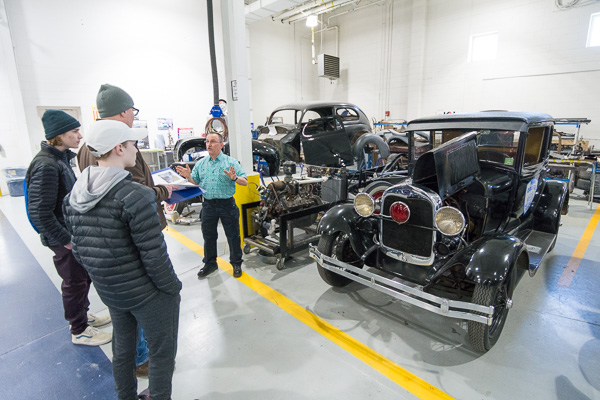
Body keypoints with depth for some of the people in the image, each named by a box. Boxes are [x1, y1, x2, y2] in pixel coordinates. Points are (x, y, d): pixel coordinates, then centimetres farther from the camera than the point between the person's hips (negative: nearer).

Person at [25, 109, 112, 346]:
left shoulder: (61, 158, 5)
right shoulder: (46, 165, -24)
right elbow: (39, 213, -25)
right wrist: (66, 240, -19)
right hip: (64, 239, -8)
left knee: (84, 276, 22)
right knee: (74, 282, 8)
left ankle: (83, 315, 43)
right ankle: (79, 331, 28)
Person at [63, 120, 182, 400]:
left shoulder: (74, 195, -1)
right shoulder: (135, 195, -25)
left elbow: (78, 248, 6)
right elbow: (153, 254, -24)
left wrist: (101, 276, 18)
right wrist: (172, 288, -10)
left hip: (108, 291, 8)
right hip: (147, 292, -8)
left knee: (122, 349, 27)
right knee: (162, 351, 13)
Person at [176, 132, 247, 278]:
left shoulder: (231, 162, -4)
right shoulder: (201, 163, 10)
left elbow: (245, 182, -8)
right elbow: (196, 181, 16)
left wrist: (234, 178, -28)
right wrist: (188, 176, -4)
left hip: (227, 204, -4)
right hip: (208, 205, 4)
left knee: (233, 235, 5)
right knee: (208, 236, 14)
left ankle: (236, 263, 21)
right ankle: (210, 263, 31)